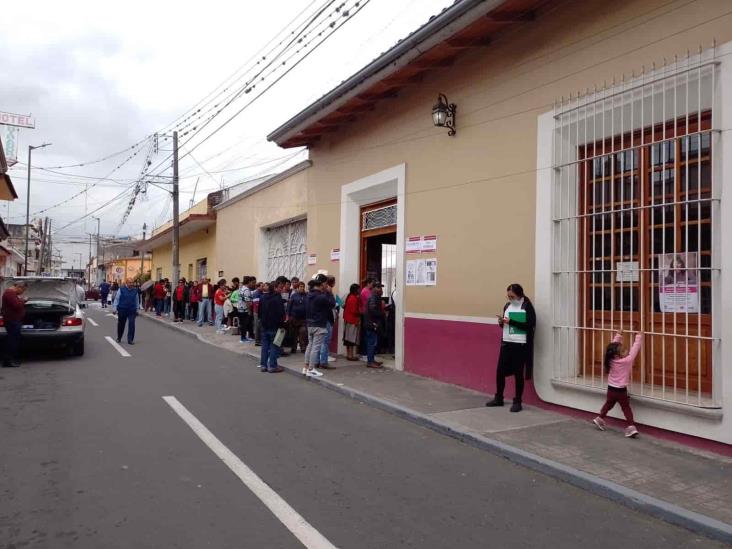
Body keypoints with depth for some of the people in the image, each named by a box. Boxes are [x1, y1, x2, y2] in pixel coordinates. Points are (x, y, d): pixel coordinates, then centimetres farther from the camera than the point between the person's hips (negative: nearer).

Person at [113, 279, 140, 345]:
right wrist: (115, 308, -4)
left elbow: (137, 300, 14)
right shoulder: (121, 289, -3)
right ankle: (119, 338, 31)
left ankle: (130, 339, -1)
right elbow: (116, 299, -1)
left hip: (132, 311, 1)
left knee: (131, 325, -8)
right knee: (121, 325, 12)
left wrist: (137, 309, 16)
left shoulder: (135, 291, 5)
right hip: (122, 310, -1)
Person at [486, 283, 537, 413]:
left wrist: (510, 321, -22)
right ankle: (498, 398, 22)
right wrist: (501, 322, -5)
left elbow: (530, 325, -18)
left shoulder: (527, 307, -8)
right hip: (506, 343, 6)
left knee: (518, 373, 2)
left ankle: (517, 402, 13)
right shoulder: (507, 306, 11)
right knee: (500, 371, 7)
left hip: (520, 345, -6)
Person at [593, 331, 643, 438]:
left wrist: (618, 336, 14)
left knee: (608, 404, 25)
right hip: (621, 390, -5)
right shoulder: (627, 361, -22)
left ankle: (600, 419, 32)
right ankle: (631, 427, 0)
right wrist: (638, 338, -9)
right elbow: (634, 350, -16)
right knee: (626, 408, 5)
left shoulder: (611, 360, -7)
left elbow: (614, 345, 7)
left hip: (611, 389, 5)